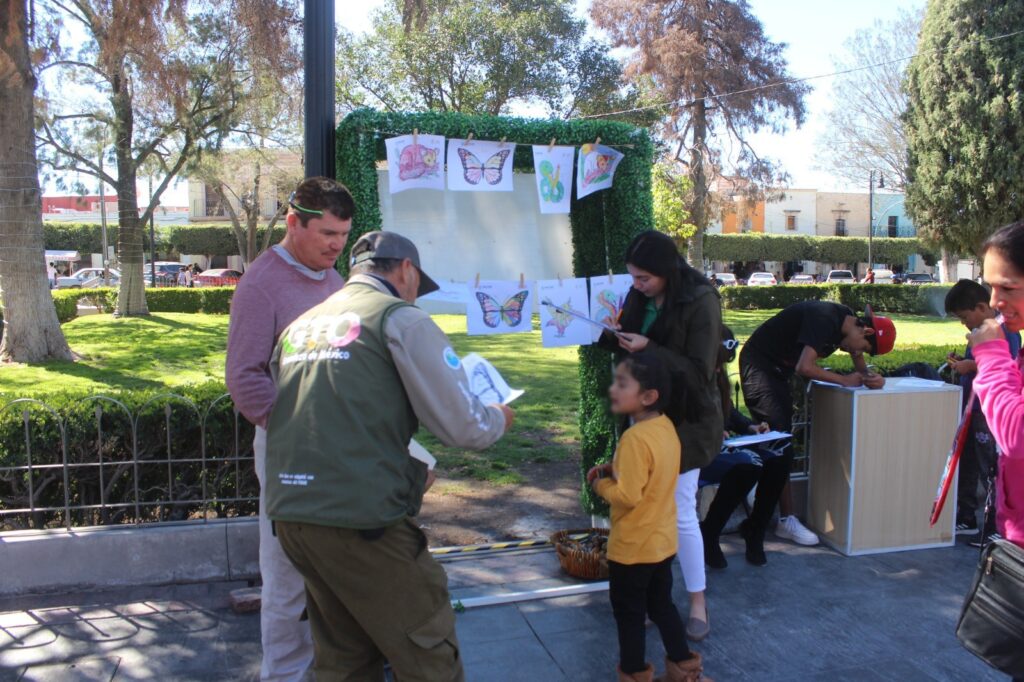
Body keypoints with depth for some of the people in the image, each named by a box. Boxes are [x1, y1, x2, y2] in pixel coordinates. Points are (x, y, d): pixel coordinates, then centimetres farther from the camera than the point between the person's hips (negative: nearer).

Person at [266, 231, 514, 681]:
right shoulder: (400, 318, -4)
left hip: (291, 514, 8)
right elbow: (461, 425, -8)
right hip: (362, 521, -7)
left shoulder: (299, 326, 16)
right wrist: (498, 419, 14)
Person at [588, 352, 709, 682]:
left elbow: (627, 496, -30)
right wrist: (614, 469, 3)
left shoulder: (635, 438, -29)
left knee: (628, 611, 12)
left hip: (633, 545, -8)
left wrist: (600, 483, -13)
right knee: (662, 604, 23)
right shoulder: (666, 426, -1)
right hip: (663, 539, 8)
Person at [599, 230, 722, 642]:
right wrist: (605, 334, -6)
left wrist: (648, 349, -27)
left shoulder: (701, 302, -19)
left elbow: (699, 372, -21)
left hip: (686, 420, -6)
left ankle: (697, 603, 19)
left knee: (681, 513, 1)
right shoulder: (639, 296, 0)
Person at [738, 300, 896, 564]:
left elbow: (860, 366, 13)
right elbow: (805, 367, -32)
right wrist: (844, 380, -18)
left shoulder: (848, 323, 4)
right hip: (758, 365, -10)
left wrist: (871, 378, -10)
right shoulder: (825, 320, -24)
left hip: (777, 371, 10)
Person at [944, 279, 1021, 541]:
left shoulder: (1005, 330, -15)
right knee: (965, 466, 15)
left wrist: (971, 366, -22)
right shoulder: (980, 330, 12)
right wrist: (962, 362, 6)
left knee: (993, 470, -1)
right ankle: (966, 519, 26)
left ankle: (998, 529, 10)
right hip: (972, 409, 9)